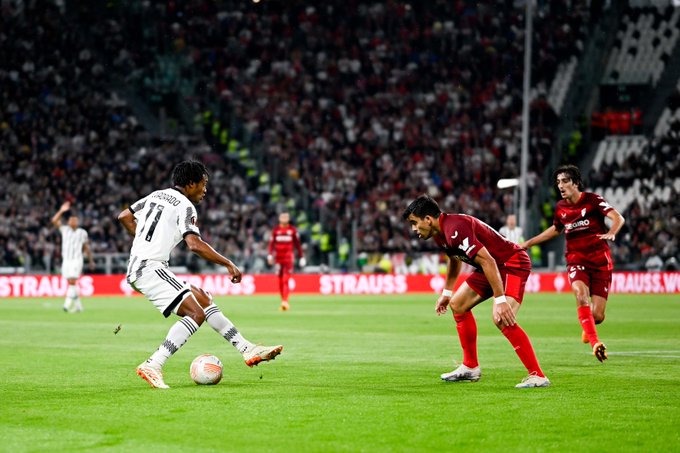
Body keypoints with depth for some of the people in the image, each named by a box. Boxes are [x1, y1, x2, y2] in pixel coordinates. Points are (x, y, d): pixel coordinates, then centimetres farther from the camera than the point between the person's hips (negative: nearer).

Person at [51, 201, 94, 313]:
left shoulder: (82, 233, 5)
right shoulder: (64, 229, 7)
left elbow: (87, 248, 12)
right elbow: (54, 221, -6)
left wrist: (91, 261, 15)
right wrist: (62, 211, -14)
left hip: (77, 260, -3)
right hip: (66, 260, 3)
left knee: (72, 282, -15)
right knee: (71, 283, 6)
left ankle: (67, 305, -18)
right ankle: (78, 304, 18)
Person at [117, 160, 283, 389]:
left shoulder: (156, 195, 17)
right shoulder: (184, 206, -10)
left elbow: (124, 217, 23)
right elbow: (195, 244, -23)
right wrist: (228, 264, -18)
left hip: (138, 266, 10)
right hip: (150, 268, -10)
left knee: (203, 299, 13)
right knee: (196, 313, -18)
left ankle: (247, 349, 14)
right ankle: (152, 366, -24)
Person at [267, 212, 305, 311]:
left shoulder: (292, 230, 2)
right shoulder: (275, 230, 6)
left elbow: (297, 244, 8)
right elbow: (271, 243, 5)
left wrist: (301, 257, 8)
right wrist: (270, 255, -8)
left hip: (289, 257, -3)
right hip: (278, 257, 3)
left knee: (285, 280, -15)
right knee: (280, 281, 6)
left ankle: (285, 301, -22)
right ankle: (284, 302, 15)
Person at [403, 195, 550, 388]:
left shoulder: (455, 229, -27)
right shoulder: (440, 234, 5)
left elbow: (487, 261, -31)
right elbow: (455, 260, 27)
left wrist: (500, 300, -33)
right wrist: (446, 293, 32)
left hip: (513, 263, -11)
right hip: (495, 267, 11)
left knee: (502, 319, -27)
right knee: (457, 304, 16)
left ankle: (537, 376, -23)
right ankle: (470, 368, 25)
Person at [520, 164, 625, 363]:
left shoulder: (592, 199, -6)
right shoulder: (560, 207, 7)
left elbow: (618, 218, -18)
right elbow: (555, 229, 28)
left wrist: (611, 233, -40)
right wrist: (528, 243, 27)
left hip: (600, 260, -3)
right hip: (576, 260, 3)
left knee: (597, 316, -5)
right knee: (581, 295, -30)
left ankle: (588, 328, 33)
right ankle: (595, 343, -32)